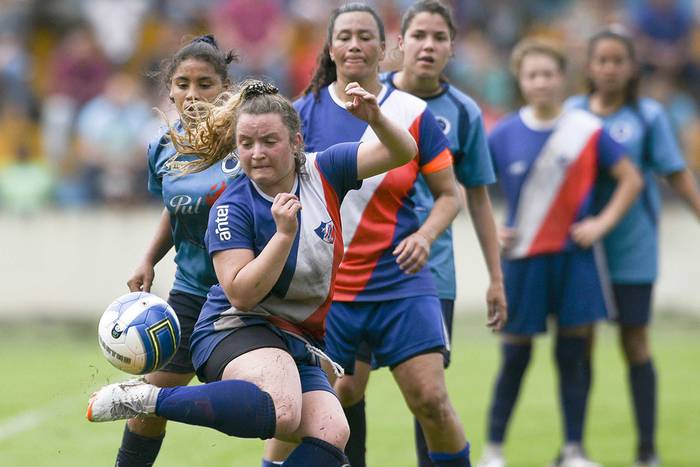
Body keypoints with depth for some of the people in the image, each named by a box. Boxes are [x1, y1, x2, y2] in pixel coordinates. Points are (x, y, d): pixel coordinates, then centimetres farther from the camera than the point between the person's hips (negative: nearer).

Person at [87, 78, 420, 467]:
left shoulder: (323, 172, 2)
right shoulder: (232, 208, -12)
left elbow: (402, 152, 1)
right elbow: (241, 293, -19)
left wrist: (375, 118, -19)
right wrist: (284, 233, -26)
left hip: (300, 342, 6)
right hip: (234, 331, -6)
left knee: (331, 434, -20)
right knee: (280, 411, -38)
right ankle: (143, 398, -29)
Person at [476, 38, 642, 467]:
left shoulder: (588, 130, -3)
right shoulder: (505, 135, -1)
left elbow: (631, 179, 4)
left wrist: (603, 222, -5)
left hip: (574, 255, 0)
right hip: (523, 259, 0)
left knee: (573, 354, 2)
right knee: (515, 357, 2)